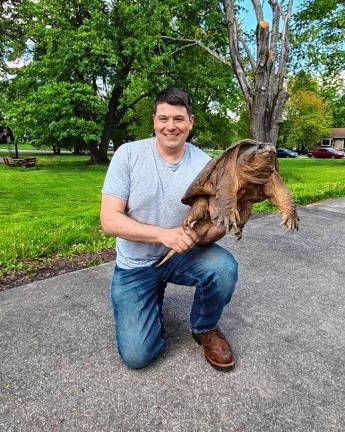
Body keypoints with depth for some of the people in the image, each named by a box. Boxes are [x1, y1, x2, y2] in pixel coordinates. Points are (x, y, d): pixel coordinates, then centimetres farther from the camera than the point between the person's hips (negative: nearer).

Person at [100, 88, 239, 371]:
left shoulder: (205, 164, -8)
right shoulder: (128, 154, -13)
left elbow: (219, 223, -7)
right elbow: (109, 220, -17)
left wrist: (198, 235, -32)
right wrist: (162, 234, -30)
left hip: (184, 255, 2)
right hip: (136, 263, -1)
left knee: (225, 268, -30)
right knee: (136, 356, -9)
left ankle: (205, 329, 4)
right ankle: (155, 298, 24)